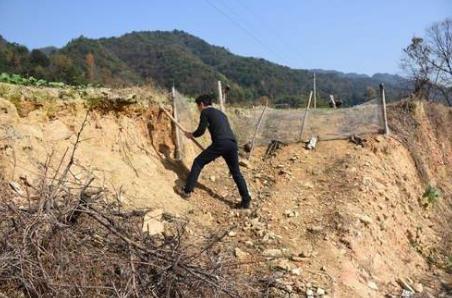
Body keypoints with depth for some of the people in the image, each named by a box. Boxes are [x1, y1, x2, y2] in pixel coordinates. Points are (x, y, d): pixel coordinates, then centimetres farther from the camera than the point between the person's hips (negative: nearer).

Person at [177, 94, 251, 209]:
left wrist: (191, 135, 29)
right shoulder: (221, 113, 32)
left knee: (198, 162, 8)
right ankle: (246, 201, 12)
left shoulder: (205, 112, 11)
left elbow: (201, 131, 7)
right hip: (233, 144, 7)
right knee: (236, 173, 14)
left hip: (220, 143, -6)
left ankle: (187, 191, 8)